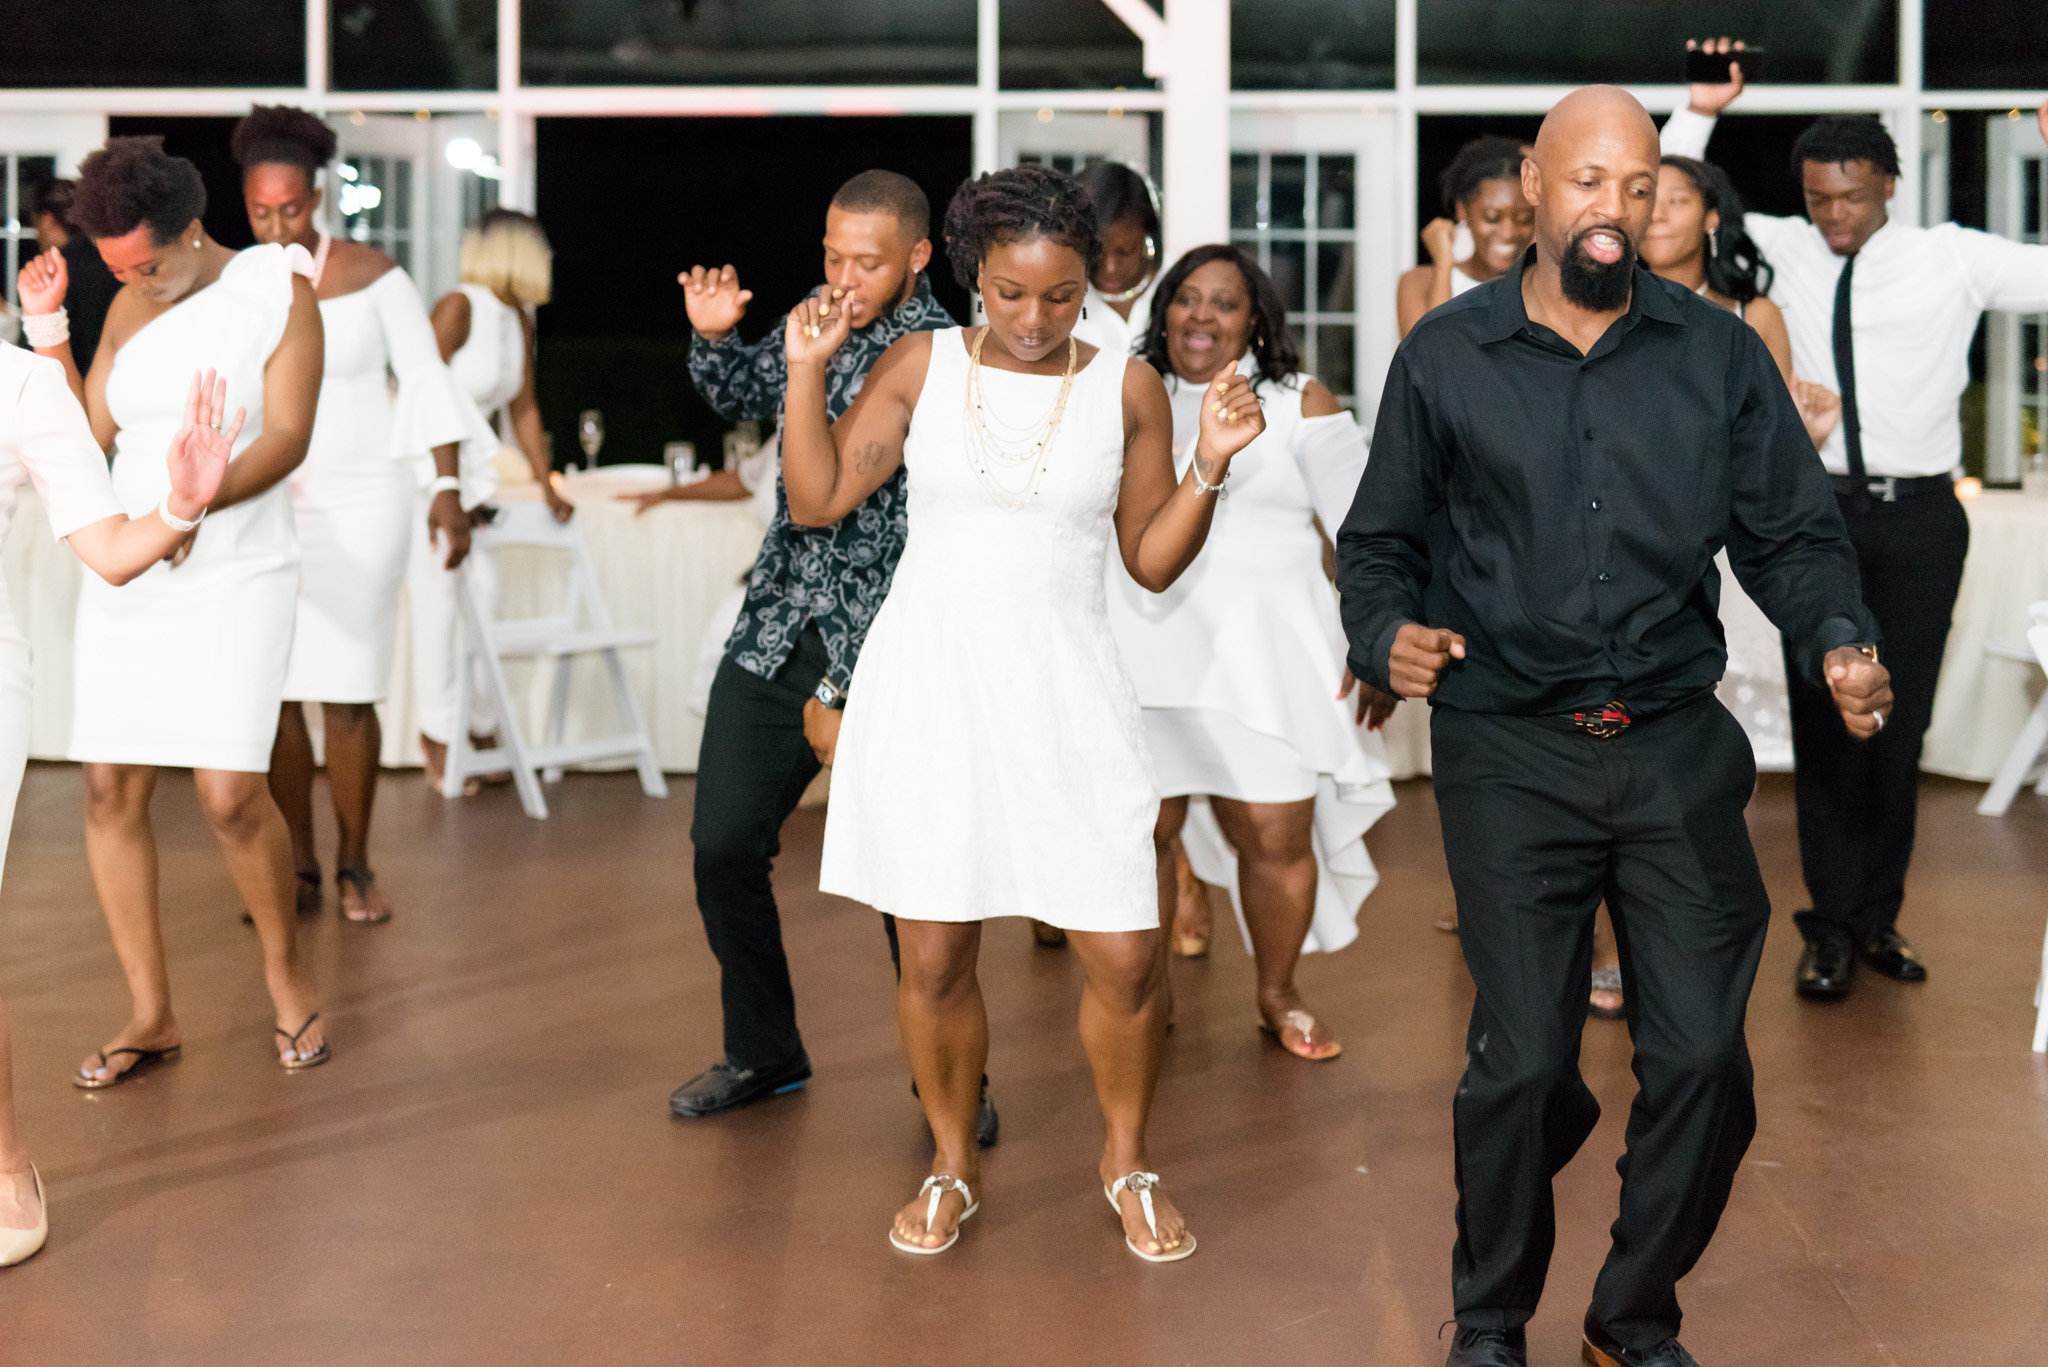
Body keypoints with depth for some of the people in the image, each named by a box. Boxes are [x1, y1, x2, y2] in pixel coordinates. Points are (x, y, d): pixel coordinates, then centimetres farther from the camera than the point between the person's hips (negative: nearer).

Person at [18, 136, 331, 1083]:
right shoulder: (131, 310, 10)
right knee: (110, 790, 0)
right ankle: (151, 1014, 12)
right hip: (125, 576, 5)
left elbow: (286, 437, -13)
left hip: (236, 577, -5)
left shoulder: (281, 290, -5)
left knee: (231, 797, -13)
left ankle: (284, 965, 15)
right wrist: (47, 332, -1)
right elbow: (89, 437, 7)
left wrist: (198, 503, -28)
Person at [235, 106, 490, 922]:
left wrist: (447, 489, -5)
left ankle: (354, 865, 12)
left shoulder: (372, 276, -4)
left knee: (345, 694, -4)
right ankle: (299, 869, 12)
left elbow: (426, 381, 1)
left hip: (359, 505, -2)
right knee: (274, 693, 1)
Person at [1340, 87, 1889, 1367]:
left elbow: (1793, 533, 7)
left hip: (1678, 747, 2)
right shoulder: (1445, 357, 3)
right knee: (1524, 1061, -1)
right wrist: (1387, 634, -13)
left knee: (1705, 1058, 0)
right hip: (1511, 753, -1)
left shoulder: (1721, 353, 5)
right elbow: (1380, 542, 8)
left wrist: (1840, 640, -12)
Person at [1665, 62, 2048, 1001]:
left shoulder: (1952, 259, 1)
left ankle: (1879, 916, 22)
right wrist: (1699, 113, -2)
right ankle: (1832, 925, 12)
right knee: (1825, 721, 3)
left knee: (1901, 722, 7)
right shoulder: (1780, 252, 5)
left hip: (1920, 515, 0)